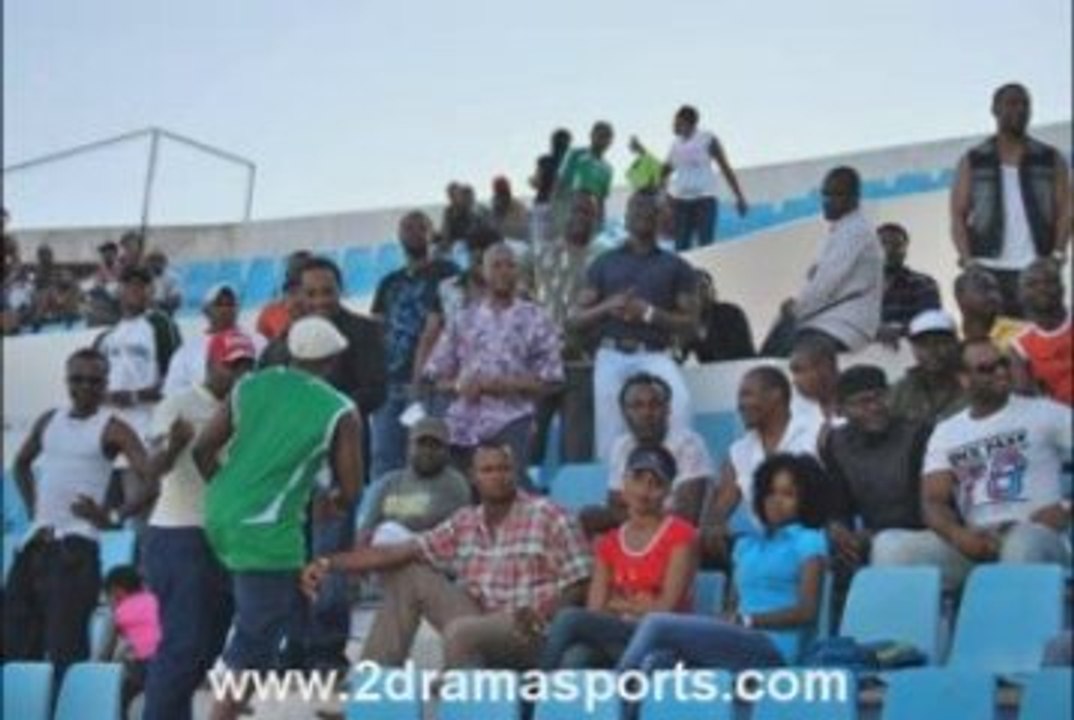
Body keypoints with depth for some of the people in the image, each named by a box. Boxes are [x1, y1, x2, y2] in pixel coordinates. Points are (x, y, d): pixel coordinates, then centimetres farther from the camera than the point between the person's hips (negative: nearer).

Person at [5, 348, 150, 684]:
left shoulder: (112, 429, -5)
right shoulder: (49, 421, 14)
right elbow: (22, 463, 31)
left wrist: (113, 517, -17)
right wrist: (32, 506, 17)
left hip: (76, 546, -7)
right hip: (36, 542, 7)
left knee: (65, 648, -10)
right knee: (16, 643, 8)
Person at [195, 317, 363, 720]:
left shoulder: (250, 386, 8)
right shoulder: (340, 412, -4)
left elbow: (203, 450, 8)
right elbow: (350, 490, -3)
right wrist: (336, 503, 20)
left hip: (219, 517, 6)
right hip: (266, 532, -6)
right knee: (254, 648, 1)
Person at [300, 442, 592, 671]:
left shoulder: (547, 516, -7)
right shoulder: (464, 523, 9)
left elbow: (579, 585, -8)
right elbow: (401, 552, 4)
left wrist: (541, 615, -25)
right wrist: (330, 563, -5)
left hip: (527, 632, -7)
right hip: (478, 621, 7)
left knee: (461, 631, -36)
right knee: (405, 575, 0)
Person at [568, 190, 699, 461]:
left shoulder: (676, 266, 11)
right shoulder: (605, 263, 15)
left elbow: (690, 322, 3)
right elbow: (574, 321, 12)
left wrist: (649, 313, -12)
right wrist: (607, 308, -8)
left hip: (654, 355, -2)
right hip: (612, 356, 2)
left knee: (680, 401, -30)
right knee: (610, 439, -4)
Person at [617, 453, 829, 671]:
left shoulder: (810, 542, 8)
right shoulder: (747, 545, 27)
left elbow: (806, 612, -4)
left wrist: (748, 620, -12)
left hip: (772, 647, -5)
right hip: (737, 642, 5)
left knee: (657, 622, -22)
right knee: (657, 662, -28)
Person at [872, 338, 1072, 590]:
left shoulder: (1044, 412, 10)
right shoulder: (945, 432, 18)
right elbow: (933, 501, 7)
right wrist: (958, 535, -15)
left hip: (1037, 535, -3)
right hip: (974, 541, 3)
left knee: (1022, 544, -42)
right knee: (890, 545, -22)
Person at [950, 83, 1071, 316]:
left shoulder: (1051, 160, 13)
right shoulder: (973, 161, 12)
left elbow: (1064, 211, 5)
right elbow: (958, 215, 5)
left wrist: (1059, 252, -13)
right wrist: (967, 259, -11)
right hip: (989, 271, 0)